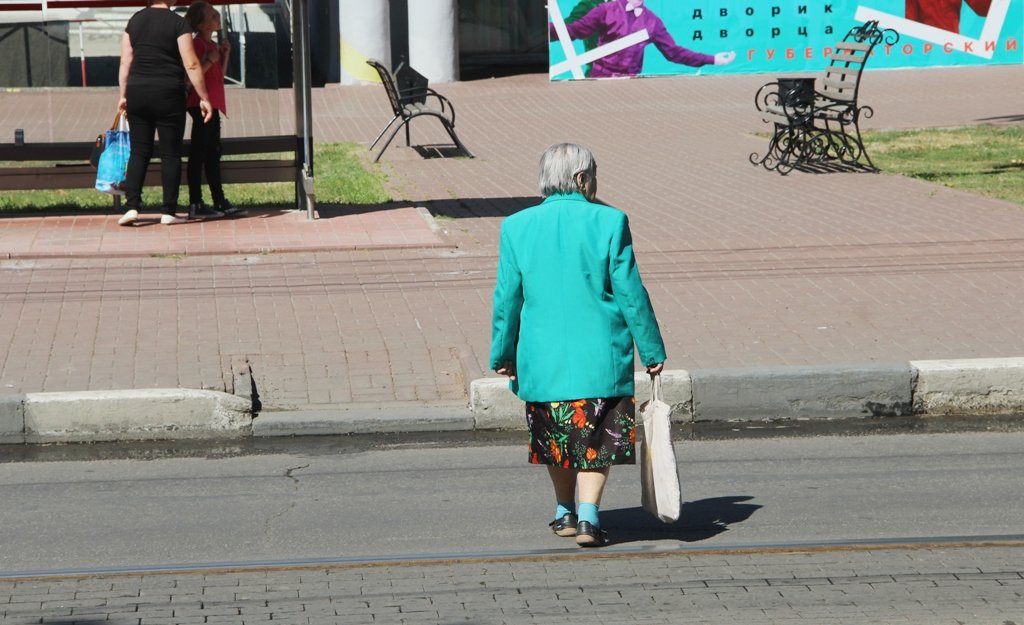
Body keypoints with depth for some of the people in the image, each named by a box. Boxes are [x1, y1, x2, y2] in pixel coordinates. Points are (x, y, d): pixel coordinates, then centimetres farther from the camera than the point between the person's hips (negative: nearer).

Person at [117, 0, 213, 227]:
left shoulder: (135, 21, 7)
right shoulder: (178, 23, -6)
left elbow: (125, 62, 8)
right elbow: (191, 65, -10)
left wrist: (123, 95, 15)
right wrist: (204, 98, -5)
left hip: (138, 92, 4)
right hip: (168, 94, -4)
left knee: (139, 152, 9)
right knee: (170, 153, 4)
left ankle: (132, 206, -2)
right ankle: (168, 212, 3)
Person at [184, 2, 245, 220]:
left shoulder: (212, 45, 15)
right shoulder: (197, 43, -13)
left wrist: (225, 54, 7)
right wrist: (210, 60, -23)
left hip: (213, 104, 10)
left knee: (213, 155, 13)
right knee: (199, 154, -8)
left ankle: (220, 202, 18)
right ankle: (195, 204, -8)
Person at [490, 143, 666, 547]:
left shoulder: (517, 227, 0)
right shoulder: (608, 222, -7)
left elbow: (507, 299, 3)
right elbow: (631, 294, -5)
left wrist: (503, 354, 15)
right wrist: (652, 350, 3)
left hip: (542, 358, 3)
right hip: (600, 358, -2)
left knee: (555, 438, 19)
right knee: (596, 439, 7)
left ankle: (565, 513, 31)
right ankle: (588, 514, -7)